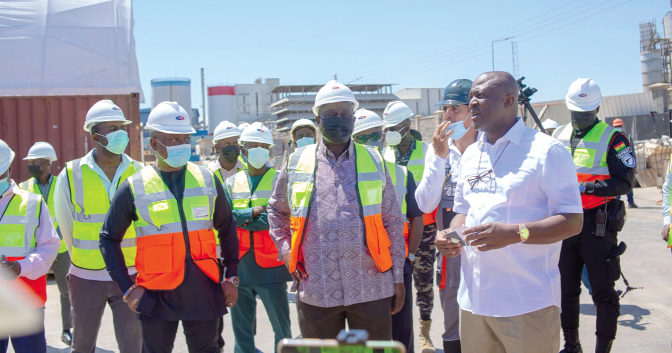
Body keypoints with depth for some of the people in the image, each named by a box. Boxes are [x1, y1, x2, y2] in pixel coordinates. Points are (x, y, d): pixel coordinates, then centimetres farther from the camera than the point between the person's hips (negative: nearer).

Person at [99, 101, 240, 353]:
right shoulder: (134, 188, -2)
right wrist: (127, 288, -2)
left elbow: (227, 229, 14)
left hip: (204, 291, 2)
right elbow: (110, 239, 4)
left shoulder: (208, 180, 5)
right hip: (157, 293, -2)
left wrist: (231, 277, 9)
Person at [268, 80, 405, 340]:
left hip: (371, 288, 0)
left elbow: (393, 223, 7)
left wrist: (398, 278, 5)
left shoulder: (374, 161, 4)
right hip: (315, 289, 1)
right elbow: (276, 210, 20)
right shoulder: (296, 162, 5)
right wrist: (285, 249, 5)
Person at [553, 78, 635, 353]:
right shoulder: (558, 137, 11)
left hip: (598, 225, -5)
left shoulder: (613, 138, -5)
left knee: (602, 291, 2)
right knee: (566, 289, 12)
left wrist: (584, 187, -22)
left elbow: (623, 182, -13)